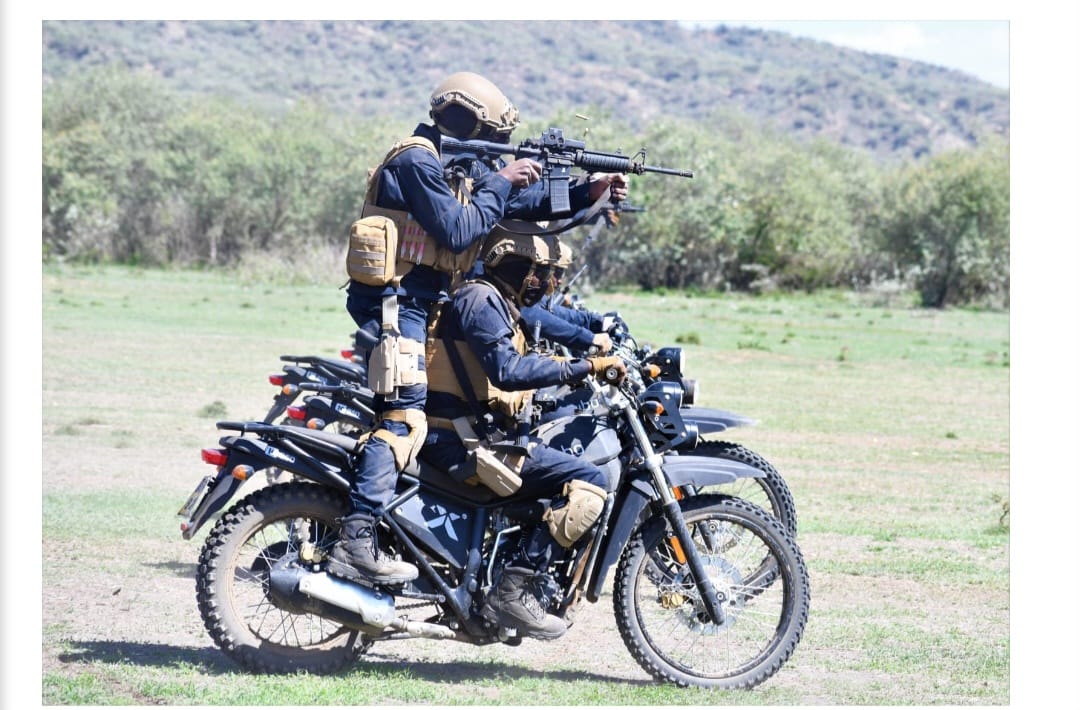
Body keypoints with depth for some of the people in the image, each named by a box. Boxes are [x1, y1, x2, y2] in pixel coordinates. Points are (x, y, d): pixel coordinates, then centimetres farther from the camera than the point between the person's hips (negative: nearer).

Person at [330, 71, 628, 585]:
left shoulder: (464, 168, 17)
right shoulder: (418, 162, -14)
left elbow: (527, 203, 19)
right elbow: (458, 231, -20)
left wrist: (588, 192, 8)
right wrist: (500, 183, -11)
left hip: (421, 303, 11)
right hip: (394, 300, -11)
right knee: (403, 415, -23)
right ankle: (356, 544, -32)